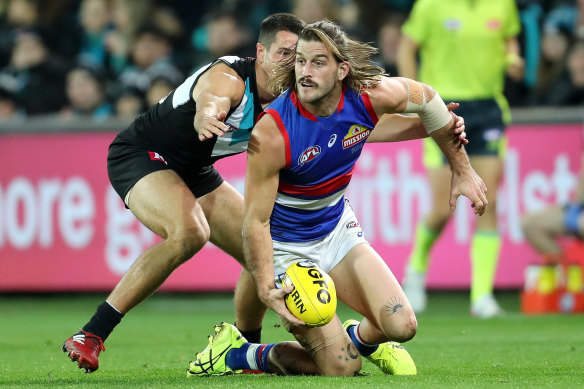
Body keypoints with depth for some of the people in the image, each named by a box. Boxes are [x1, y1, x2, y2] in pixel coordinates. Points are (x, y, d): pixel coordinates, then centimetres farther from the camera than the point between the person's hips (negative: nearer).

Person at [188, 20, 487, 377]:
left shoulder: (372, 96, -18)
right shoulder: (272, 133, -31)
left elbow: (427, 100, 5)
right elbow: (255, 221, -24)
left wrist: (462, 170, 12)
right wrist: (265, 287, -35)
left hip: (338, 228, 5)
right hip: (287, 248, -5)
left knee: (402, 326, -10)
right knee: (341, 367, -12)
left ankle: (361, 337, 27)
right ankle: (236, 352, 10)